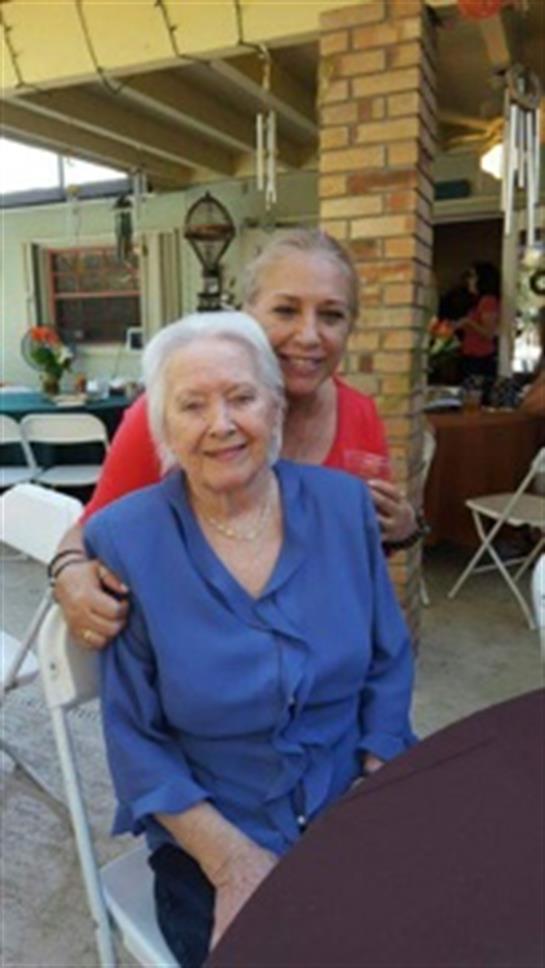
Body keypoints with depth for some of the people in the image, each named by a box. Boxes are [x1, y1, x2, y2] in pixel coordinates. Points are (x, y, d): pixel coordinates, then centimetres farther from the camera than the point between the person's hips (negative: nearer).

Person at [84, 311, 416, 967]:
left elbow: (388, 666, 3)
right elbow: (135, 738, -7)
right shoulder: (126, 538, -13)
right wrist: (230, 860, -14)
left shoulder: (343, 504, -5)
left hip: (350, 819, 3)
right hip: (209, 842, -2)